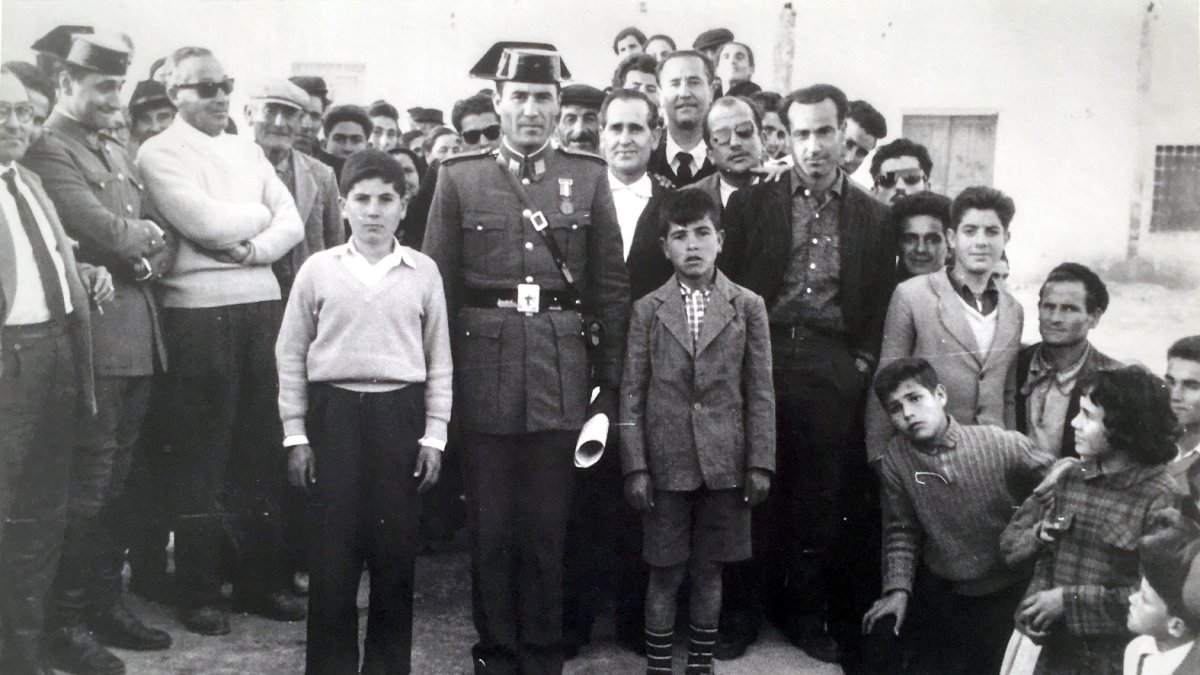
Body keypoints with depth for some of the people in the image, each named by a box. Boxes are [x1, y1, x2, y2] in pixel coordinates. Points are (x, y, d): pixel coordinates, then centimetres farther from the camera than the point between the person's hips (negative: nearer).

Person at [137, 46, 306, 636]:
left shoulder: (247, 151, 17)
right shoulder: (160, 153, -1)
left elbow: (292, 223, 9)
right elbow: (203, 223, -14)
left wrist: (257, 248, -10)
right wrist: (259, 213, 1)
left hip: (262, 304, 5)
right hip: (198, 314, -5)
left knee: (262, 448, 9)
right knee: (200, 457, 2)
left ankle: (262, 579, 21)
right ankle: (199, 593, 13)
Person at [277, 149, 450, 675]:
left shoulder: (423, 272, 4)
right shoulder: (318, 269, 3)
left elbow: (439, 359, 7)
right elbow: (291, 354, 6)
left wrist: (434, 434, 2)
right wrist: (295, 434, 2)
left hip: (400, 414, 1)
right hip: (333, 411, 0)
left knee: (396, 554, 5)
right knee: (331, 553, 2)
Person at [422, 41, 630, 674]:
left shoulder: (589, 176, 5)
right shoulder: (458, 177, 4)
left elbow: (611, 286, 6)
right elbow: (439, 285, 4)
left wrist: (609, 381, 4)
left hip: (561, 377, 0)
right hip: (485, 372, 0)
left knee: (547, 528, 8)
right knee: (490, 528, 8)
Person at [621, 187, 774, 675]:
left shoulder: (748, 306, 3)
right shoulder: (647, 310, 3)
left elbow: (760, 393, 2)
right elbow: (632, 394, 1)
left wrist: (760, 463, -2)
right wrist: (635, 465, -4)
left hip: (724, 464, 0)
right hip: (667, 463, 0)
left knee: (709, 571, 10)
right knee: (665, 573, 5)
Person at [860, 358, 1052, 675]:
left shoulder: (1003, 444, -21)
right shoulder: (894, 460, -13)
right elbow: (901, 531, -1)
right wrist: (897, 589, -10)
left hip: (1008, 590, -2)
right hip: (941, 589, 2)